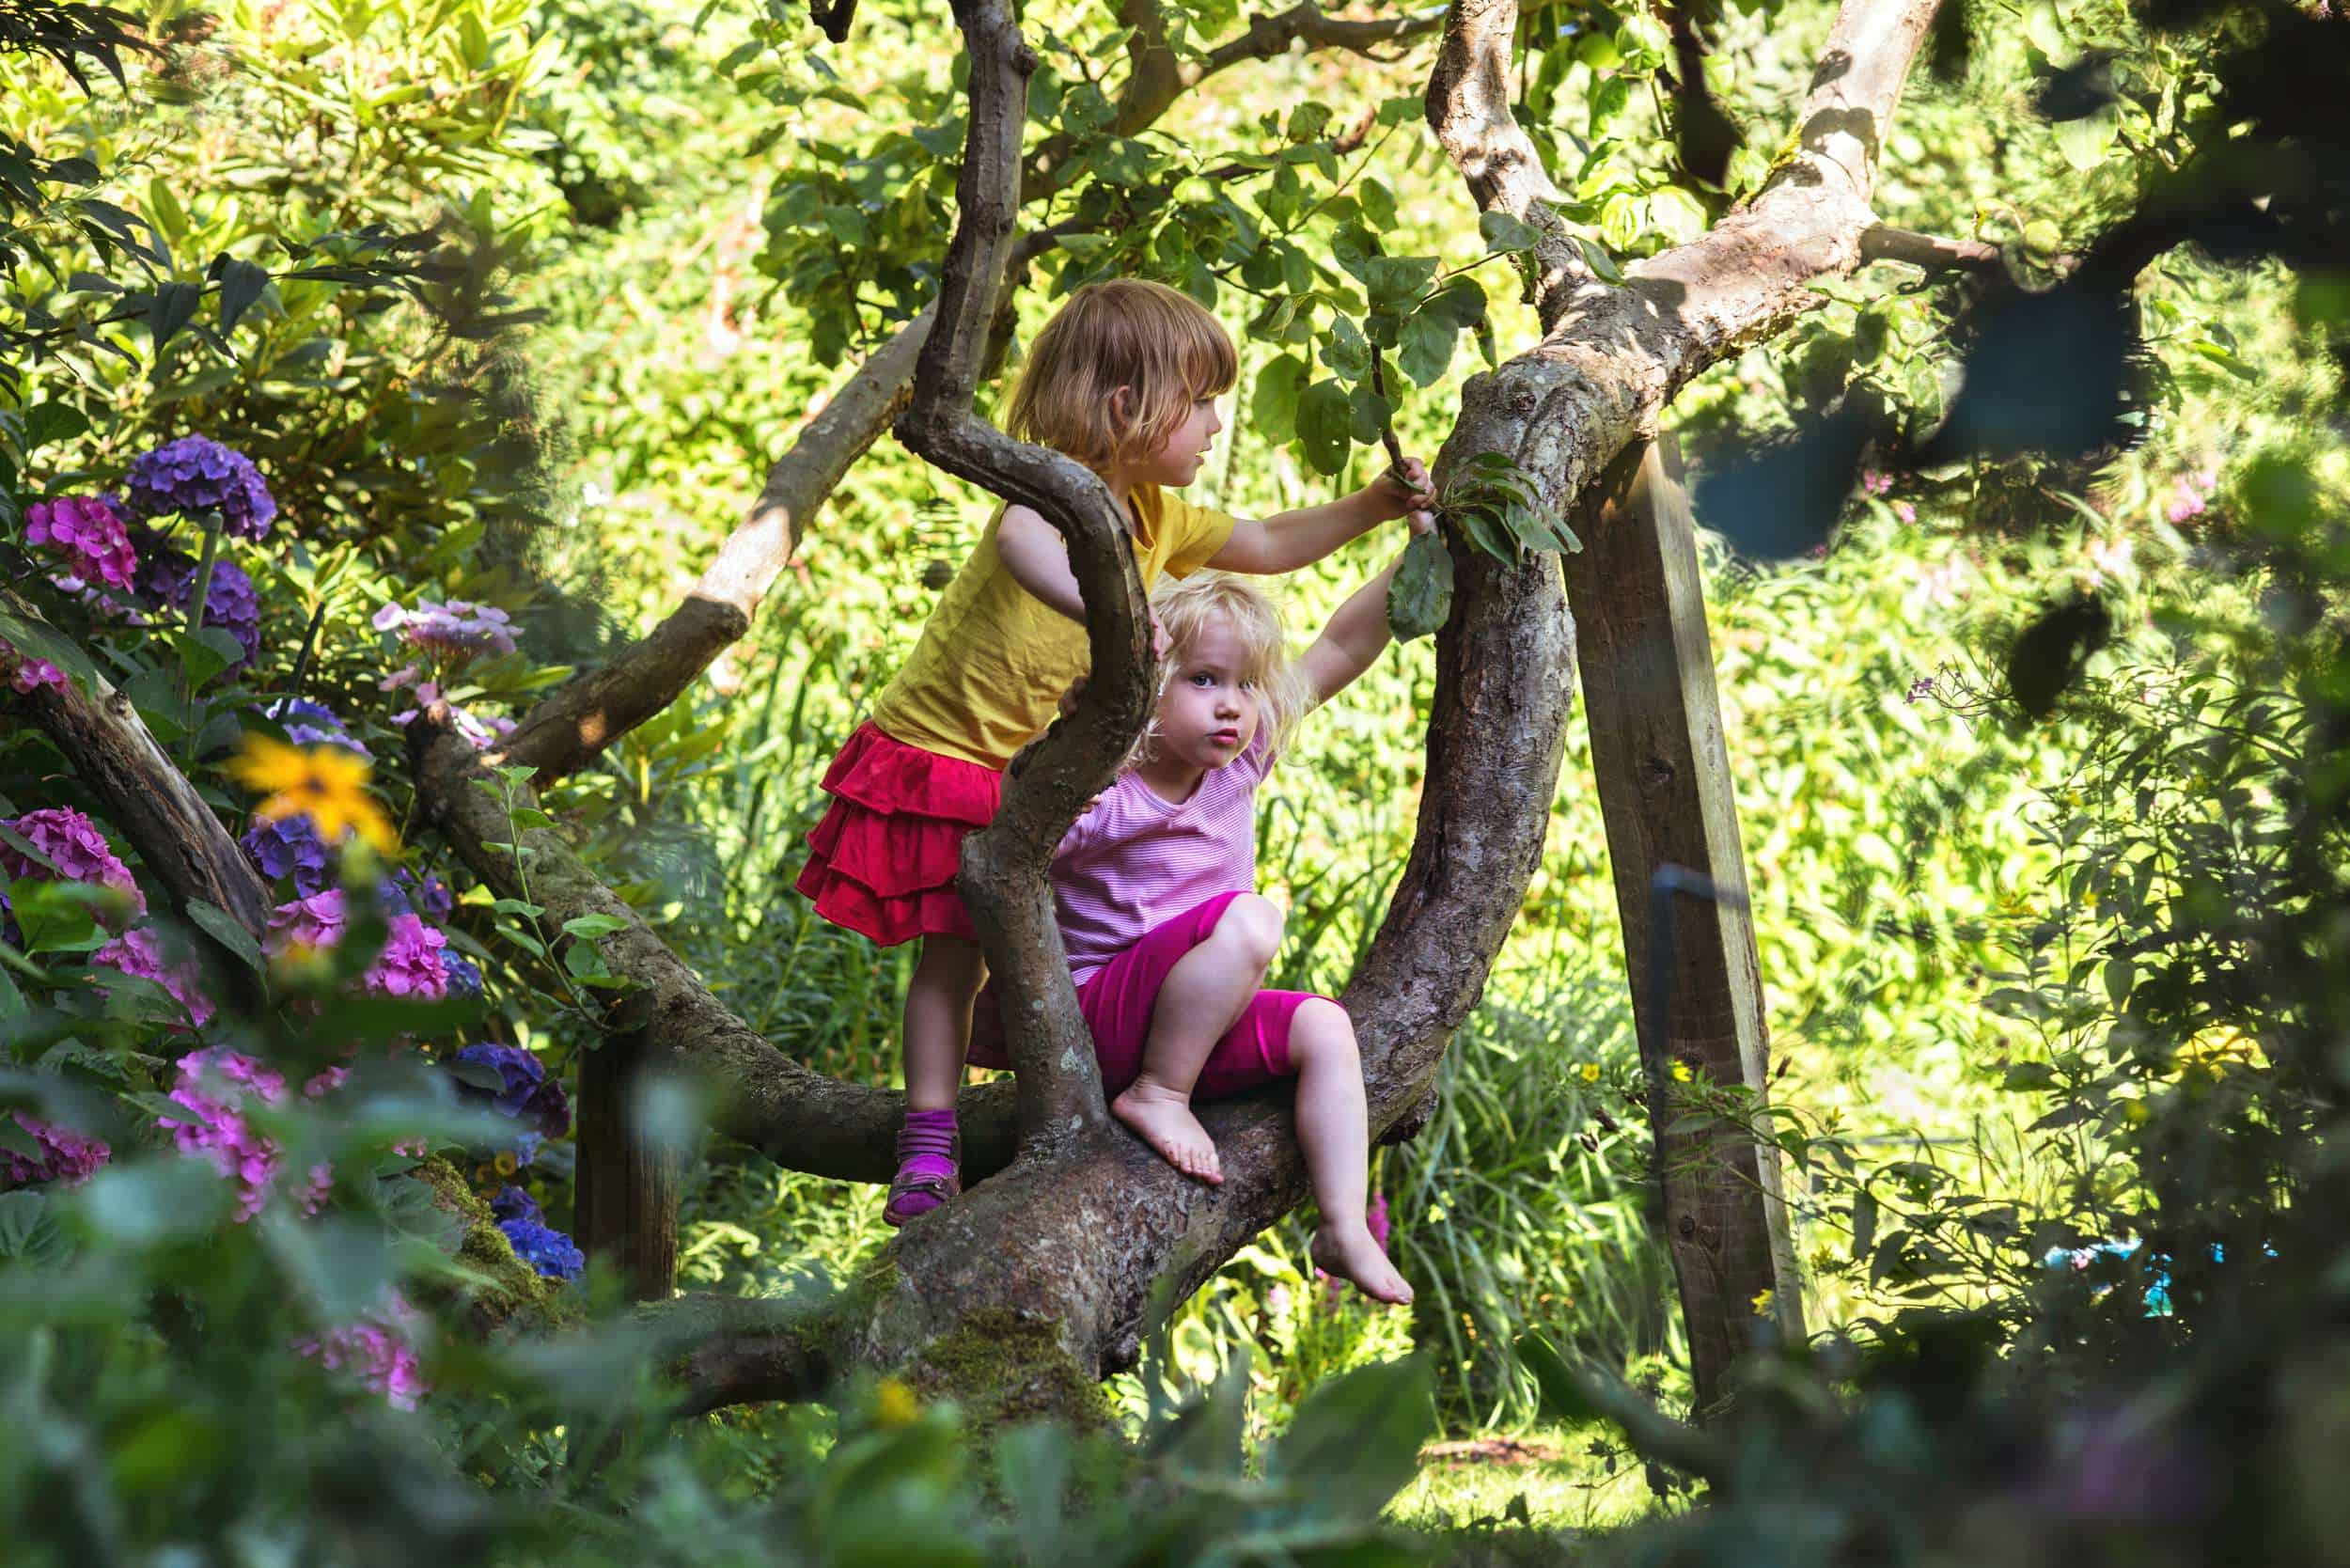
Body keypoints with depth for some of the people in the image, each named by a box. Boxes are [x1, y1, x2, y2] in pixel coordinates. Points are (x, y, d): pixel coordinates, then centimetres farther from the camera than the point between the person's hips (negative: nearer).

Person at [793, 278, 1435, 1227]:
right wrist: (1104, 601, -71)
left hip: (1026, 767, 8)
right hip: (935, 753, -8)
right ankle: (929, 1145, -1)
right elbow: (1021, 540, -53)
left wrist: (1374, 505, 5)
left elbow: (1268, 547, 17)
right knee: (954, 951, -5)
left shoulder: (1156, 517, 2)